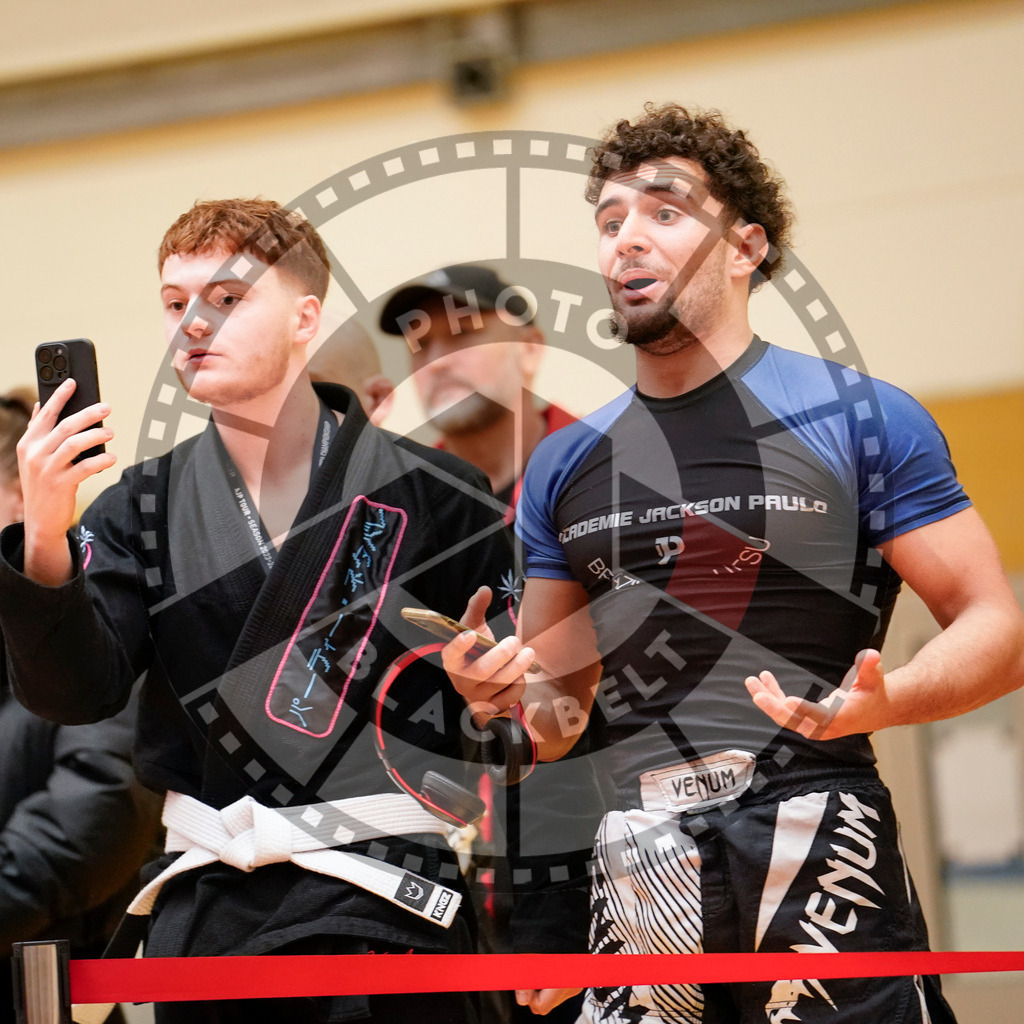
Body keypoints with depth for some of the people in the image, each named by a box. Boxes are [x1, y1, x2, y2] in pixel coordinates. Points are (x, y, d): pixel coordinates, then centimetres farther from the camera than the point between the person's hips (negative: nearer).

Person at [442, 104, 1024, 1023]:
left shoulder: (859, 418, 1)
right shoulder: (564, 465, 15)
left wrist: (880, 702, -21)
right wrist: (501, 693, -1)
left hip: (820, 852, -4)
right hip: (642, 872, 4)